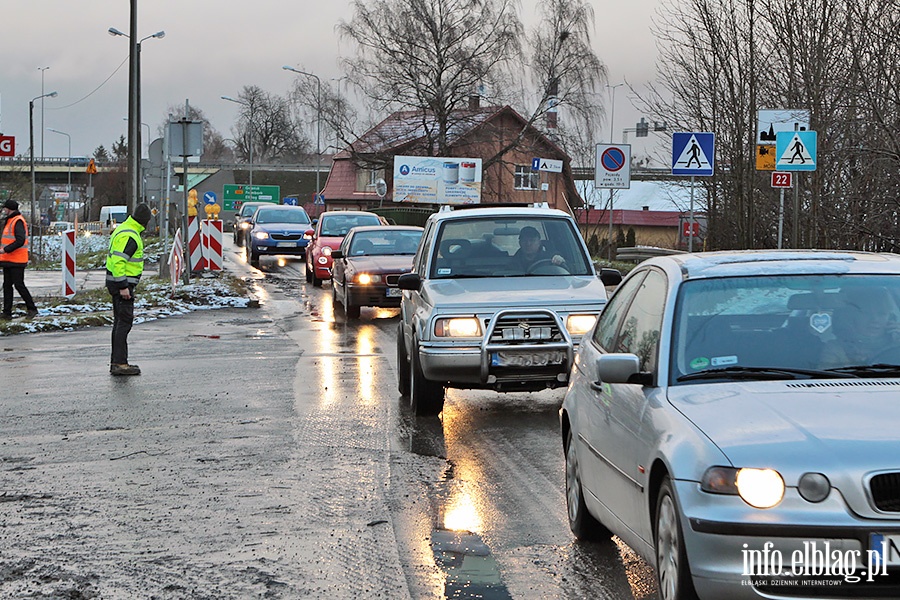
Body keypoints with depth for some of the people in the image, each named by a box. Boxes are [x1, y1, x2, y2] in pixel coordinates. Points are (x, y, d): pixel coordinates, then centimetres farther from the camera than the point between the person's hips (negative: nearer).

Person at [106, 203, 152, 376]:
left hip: (117, 282, 11)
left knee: (120, 321, 14)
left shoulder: (123, 229, 15)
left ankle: (116, 361, 19)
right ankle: (120, 364, -12)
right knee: (125, 322, -10)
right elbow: (118, 261, -26)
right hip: (123, 284, -11)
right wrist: (123, 286, -25)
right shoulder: (129, 236, -19)